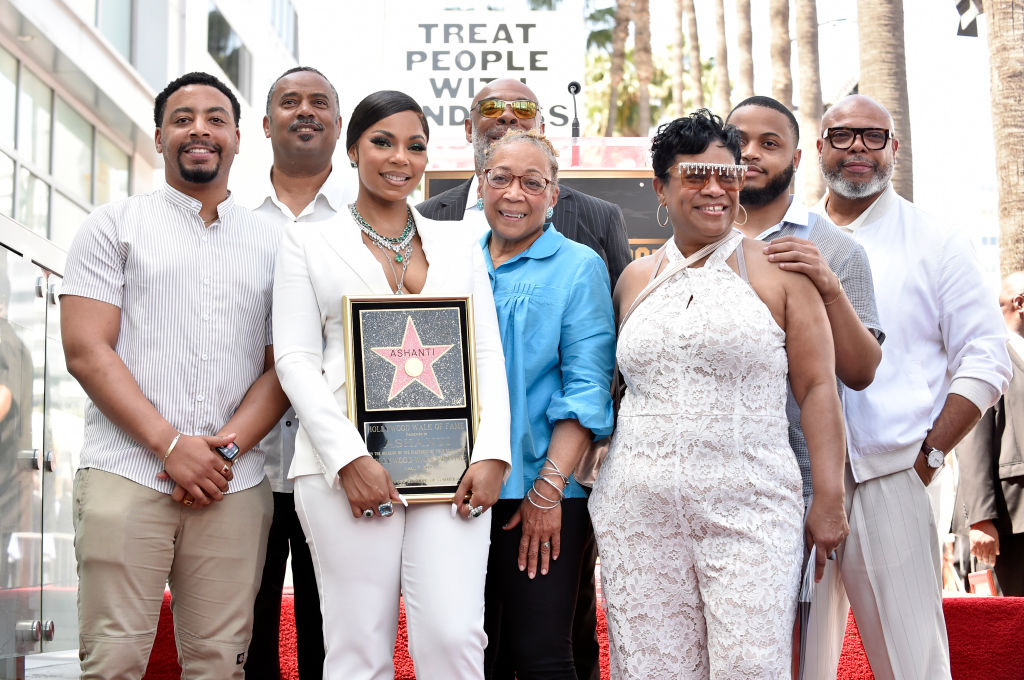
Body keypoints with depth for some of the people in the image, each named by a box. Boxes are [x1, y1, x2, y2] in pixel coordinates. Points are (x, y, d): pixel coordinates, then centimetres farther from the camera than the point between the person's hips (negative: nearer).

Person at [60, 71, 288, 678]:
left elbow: (282, 367, 10)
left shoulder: (272, 243, 16)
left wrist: (225, 449, -7)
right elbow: (86, 350, -2)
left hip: (234, 487, 2)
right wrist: (172, 446, -11)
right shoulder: (115, 225, 9)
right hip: (127, 477, -2)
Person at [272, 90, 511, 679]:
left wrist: (492, 453, -4)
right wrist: (349, 458, -11)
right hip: (347, 468, -2)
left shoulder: (460, 247, 19)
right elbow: (296, 360, 1)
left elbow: (488, 356, 12)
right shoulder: (310, 244, 10)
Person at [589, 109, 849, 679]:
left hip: (748, 510, -3)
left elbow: (817, 386, 2)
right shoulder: (636, 278, 15)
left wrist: (829, 498, -5)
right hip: (640, 513, 3)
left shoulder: (777, 269, 5)